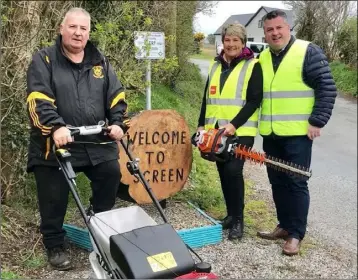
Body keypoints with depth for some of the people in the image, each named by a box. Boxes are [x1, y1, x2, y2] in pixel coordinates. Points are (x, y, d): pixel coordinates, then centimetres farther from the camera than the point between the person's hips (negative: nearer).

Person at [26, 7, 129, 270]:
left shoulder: (100, 61, 12)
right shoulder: (44, 60, -2)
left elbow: (116, 96, 7)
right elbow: (39, 99, -14)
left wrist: (117, 123, -9)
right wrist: (55, 127, -29)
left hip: (98, 141, 4)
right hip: (55, 143, -3)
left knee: (111, 177, 6)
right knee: (54, 198, 2)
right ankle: (55, 246, 24)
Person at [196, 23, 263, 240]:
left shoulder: (253, 66, -3)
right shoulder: (216, 66, 14)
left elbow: (254, 100, -10)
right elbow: (207, 98, 18)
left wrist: (234, 125, -19)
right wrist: (202, 124, 11)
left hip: (241, 131, -6)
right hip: (216, 130, 6)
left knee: (233, 170, -14)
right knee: (223, 172, 9)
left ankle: (238, 220, 0)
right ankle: (231, 215, 23)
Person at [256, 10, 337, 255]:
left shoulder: (308, 52, -7)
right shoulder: (262, 59, 12)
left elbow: (327, 88, -10)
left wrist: (317, 121, -15)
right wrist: (259, 123, 13)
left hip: (297, 133, -6)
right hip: (270, 134, 6)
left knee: (296, 183, -1)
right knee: (278, 182, 12)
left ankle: (296, 234, 9)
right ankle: (284, 226, 25)